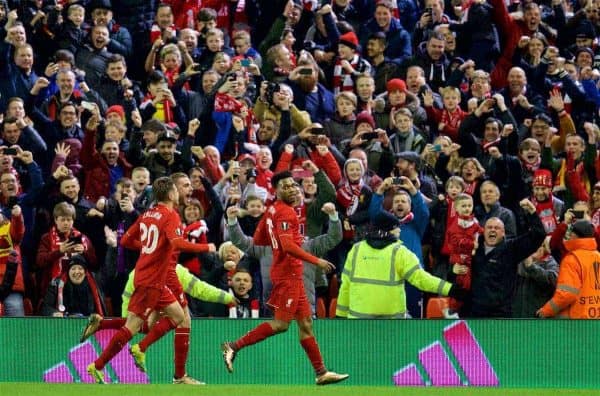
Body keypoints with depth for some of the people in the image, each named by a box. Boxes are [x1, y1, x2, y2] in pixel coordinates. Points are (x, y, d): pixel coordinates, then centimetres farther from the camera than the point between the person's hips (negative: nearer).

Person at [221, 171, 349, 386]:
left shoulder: (272, 210, 13)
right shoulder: (285, 212, -15)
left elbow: (257, 239, 19)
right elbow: (288, 246, -25)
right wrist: (316, 261, -21)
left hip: (292, 275, 10)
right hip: (288, 273, -10)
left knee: (305, 323, 10)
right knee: (281, 323, -8)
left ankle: (321, 373, 11)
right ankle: (234, 347, -6)